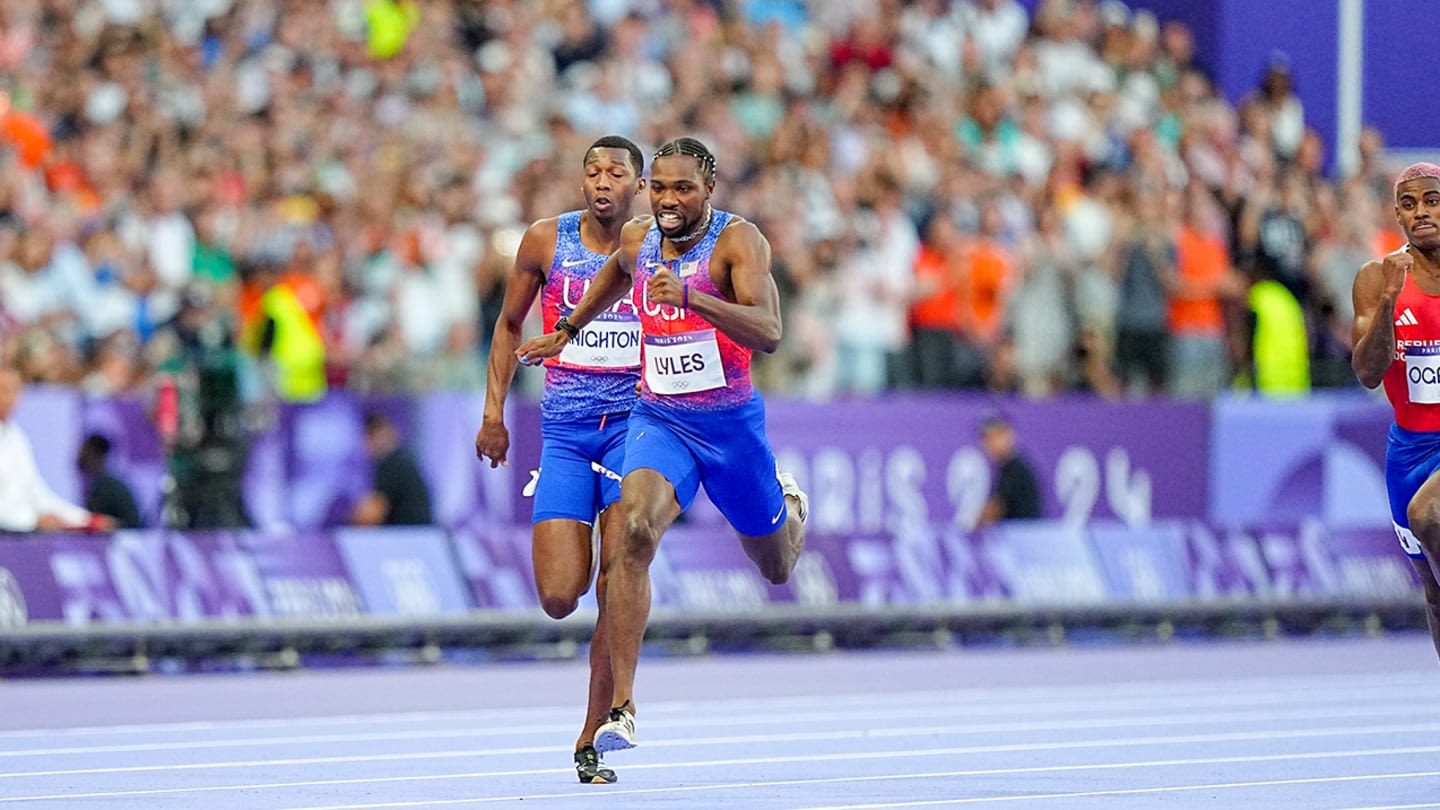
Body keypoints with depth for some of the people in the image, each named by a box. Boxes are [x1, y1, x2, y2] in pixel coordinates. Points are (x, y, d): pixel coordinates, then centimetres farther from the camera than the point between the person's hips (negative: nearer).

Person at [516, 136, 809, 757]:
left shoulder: (738, 241, -17)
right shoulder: (637, 240, 0)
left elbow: (768, 334, -32)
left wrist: (690, 297, -44)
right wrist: (567, 331, 34)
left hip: (731, 424, -2)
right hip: (659, 421, 2)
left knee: (776, 568, 17)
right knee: (635, 528, -28)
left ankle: (789, 505, 58)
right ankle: (621, 708, -30)